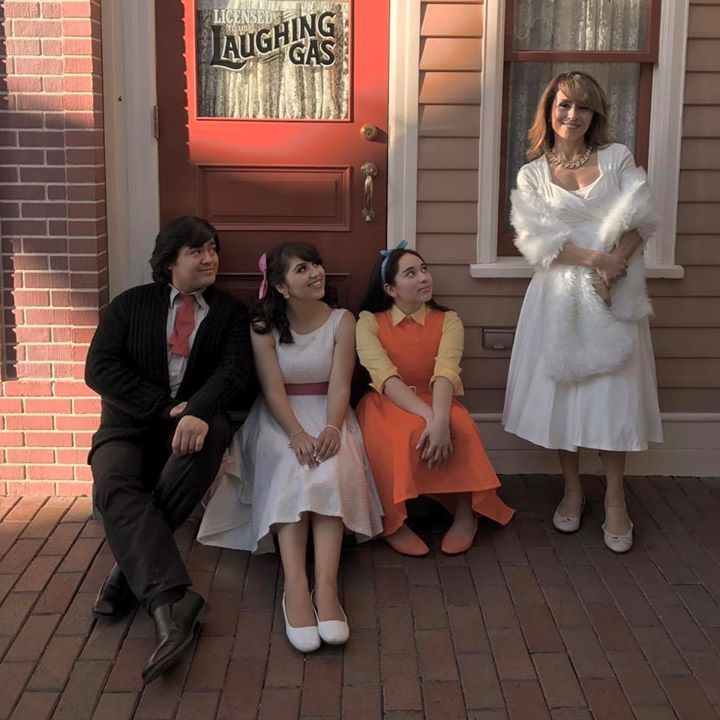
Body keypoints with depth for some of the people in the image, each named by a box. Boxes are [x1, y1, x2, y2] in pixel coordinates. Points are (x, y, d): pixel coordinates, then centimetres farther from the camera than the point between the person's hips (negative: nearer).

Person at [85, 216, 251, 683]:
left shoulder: (230, 312, 12)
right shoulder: (131, 304, 10)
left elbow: (235, 369, -5)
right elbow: (100, 368, -2)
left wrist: (197, 412, -27)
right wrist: (165, 408, -13)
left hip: (195, 422, 0)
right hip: (131, 423, 0)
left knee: (214, 433, -36)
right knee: (115, 484, -33)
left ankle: (131, 568, -29)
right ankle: (170, 602, -47)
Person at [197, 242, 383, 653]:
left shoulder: (342, 322, 1)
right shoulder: (264, 327, -1)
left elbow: (339, 385, -8)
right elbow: (273, 390, -10)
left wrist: (331, 429, -28)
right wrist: (297, 434, -28)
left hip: (328, 414, 1)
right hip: (280, 418, -1)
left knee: (331, 470, -32)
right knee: (292, 469, -33)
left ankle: (326, 585, -43)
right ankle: (295, 585, -43)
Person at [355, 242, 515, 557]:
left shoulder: (447, 320, 0)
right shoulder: (369, 322, -4)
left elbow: (446, 373, -19)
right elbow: (385, 377, -20)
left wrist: (440, 419, -40)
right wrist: (428, 416, -36)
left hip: (433, 401, 2)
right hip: (387, 404, -2)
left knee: (459, 428, -33)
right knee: (408, 435, -37)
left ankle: (465, 510, -13)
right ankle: (391, 521, -19)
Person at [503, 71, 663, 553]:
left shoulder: (617, 157, 8)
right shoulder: (532, 174, 7)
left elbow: (640, 220, -3)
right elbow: (537, 237, -6)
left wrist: (614, 264, -18)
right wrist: (593, 259, -17)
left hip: (615, 292, 0)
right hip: (560, 294, 0)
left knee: (614, 389, -1)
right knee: (562, 385, 2)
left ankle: (615, 500, 8)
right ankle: (573, 490, 18)